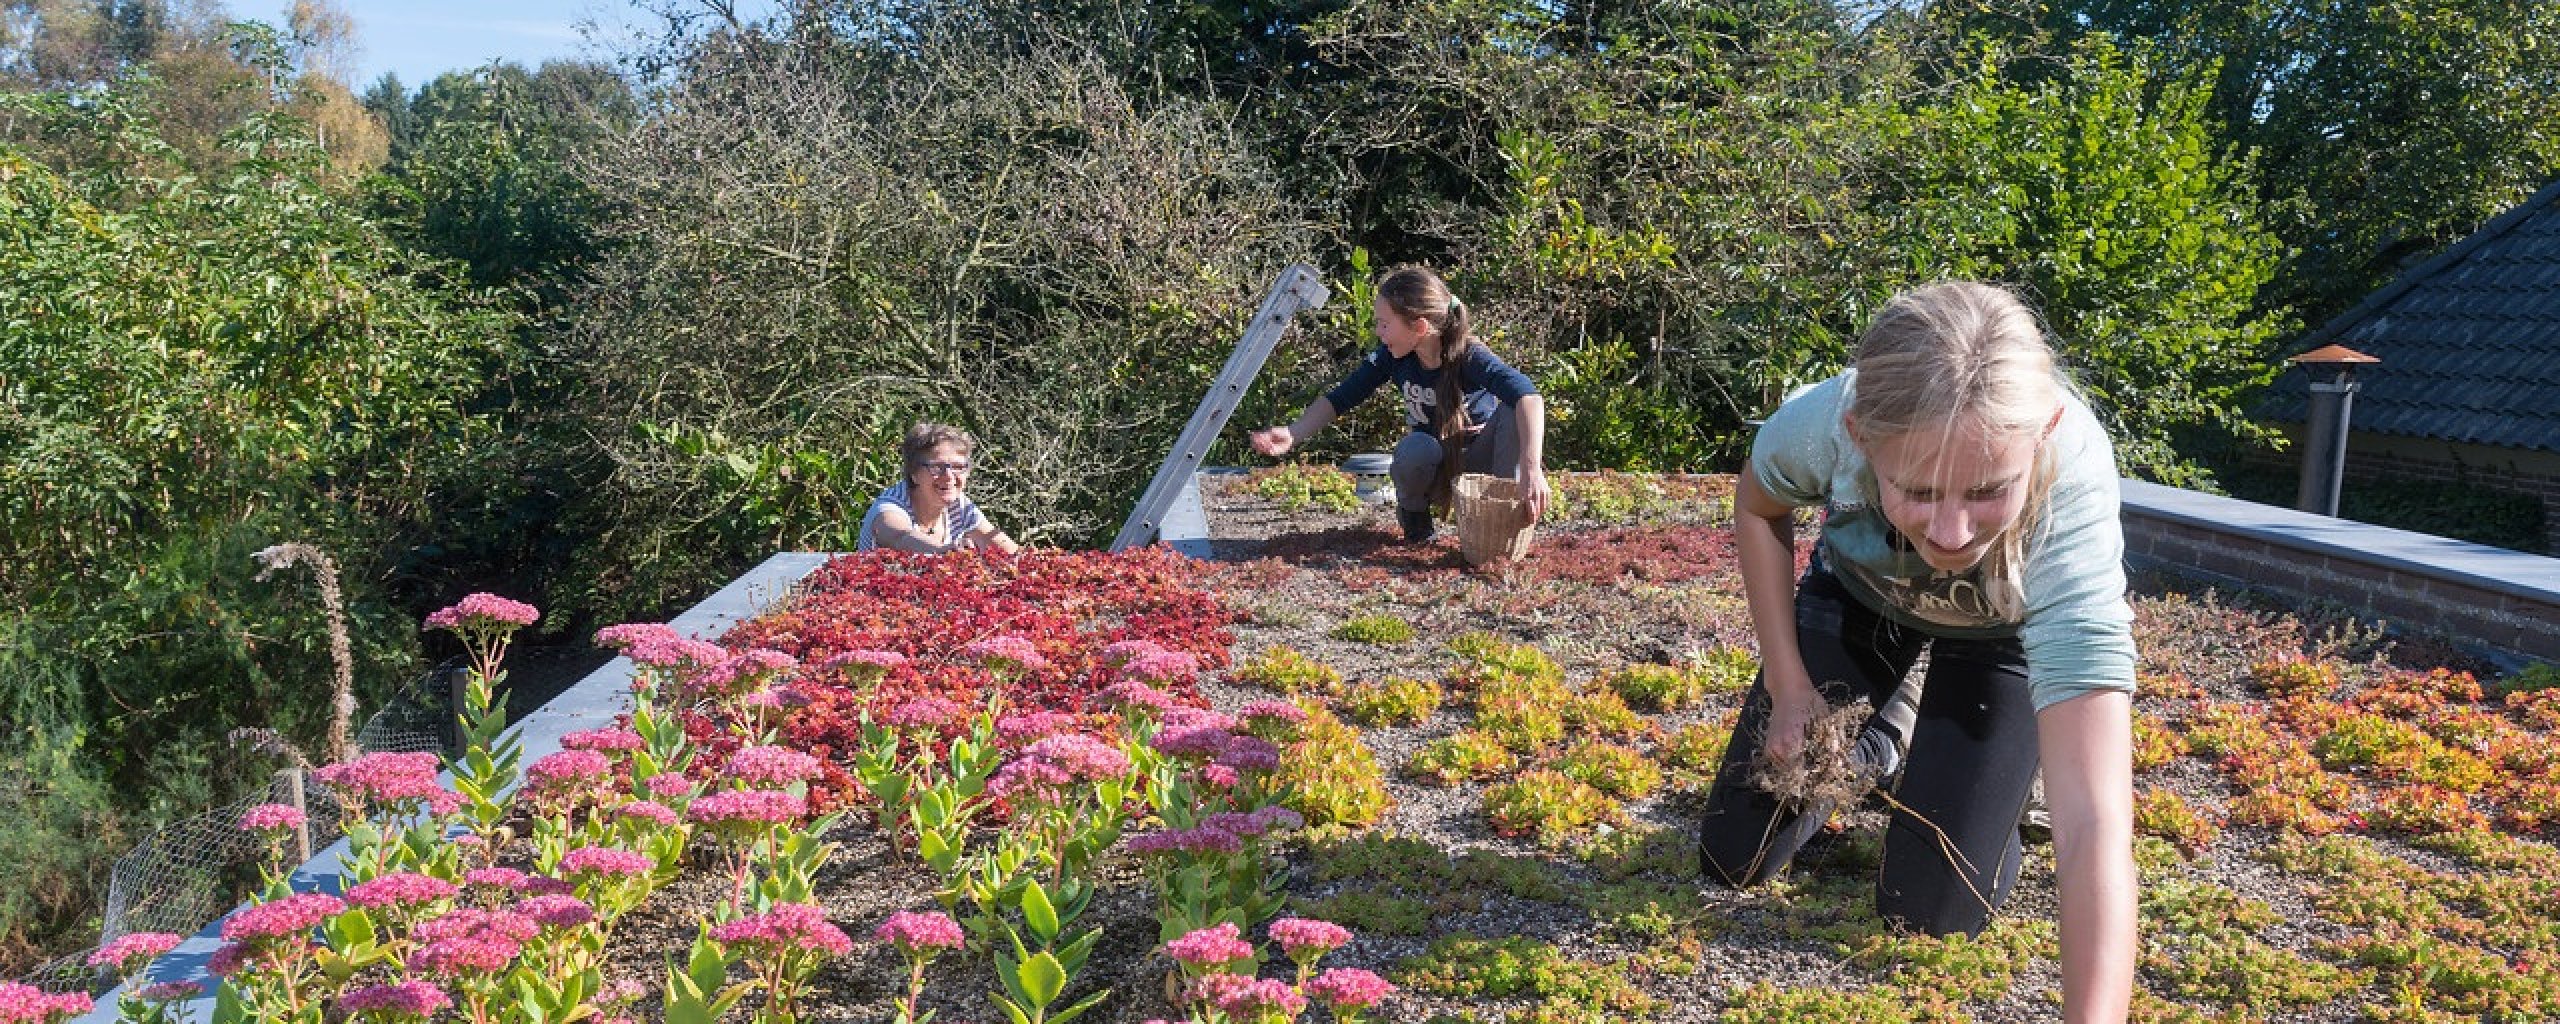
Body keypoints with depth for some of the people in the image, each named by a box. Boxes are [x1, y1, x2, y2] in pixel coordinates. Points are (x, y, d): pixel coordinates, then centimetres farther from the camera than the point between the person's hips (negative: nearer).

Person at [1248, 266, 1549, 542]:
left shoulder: (1470, 357, -28)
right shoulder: (1392, 357, -14)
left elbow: (1528, 395, -44)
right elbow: (1341, 398, -8)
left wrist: (1531, 467, -59)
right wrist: (1292, 435, -24)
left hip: (1480, 463, -2)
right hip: (1435, 472, 3)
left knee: (1514, 410, -31)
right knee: (1415, 448, -34)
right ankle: (1413, 508, -1)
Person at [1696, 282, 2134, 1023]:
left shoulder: (2069, 499, -45)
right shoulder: (1819, 424, -39)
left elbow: (2094, 821, -52)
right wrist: (1789, 686, -13)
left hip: (2004, 633, -2)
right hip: (1860, 593, 2)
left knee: (1929, 909, -8)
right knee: (1735, 859, 0)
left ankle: (1998, 779, 23)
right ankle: (1869, 748, 30)